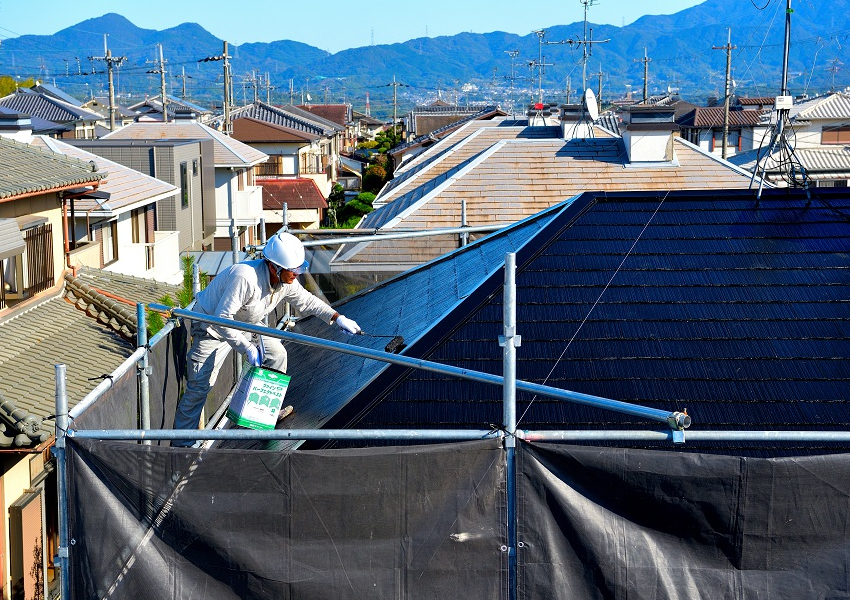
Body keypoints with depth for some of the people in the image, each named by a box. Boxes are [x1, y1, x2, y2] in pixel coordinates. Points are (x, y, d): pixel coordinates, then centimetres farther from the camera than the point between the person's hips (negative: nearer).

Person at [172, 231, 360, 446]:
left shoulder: (287, 281, -13)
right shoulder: (245, 277, -39)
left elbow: (306, 300, 7)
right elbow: (222, 318, -35)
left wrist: (337, 318, 1)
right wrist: (247, 348, -32)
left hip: (245, 323, 8)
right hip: (212, 326, -8)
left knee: (276, 354, 7)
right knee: (200, 385, -11)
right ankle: (182, 444, -3)